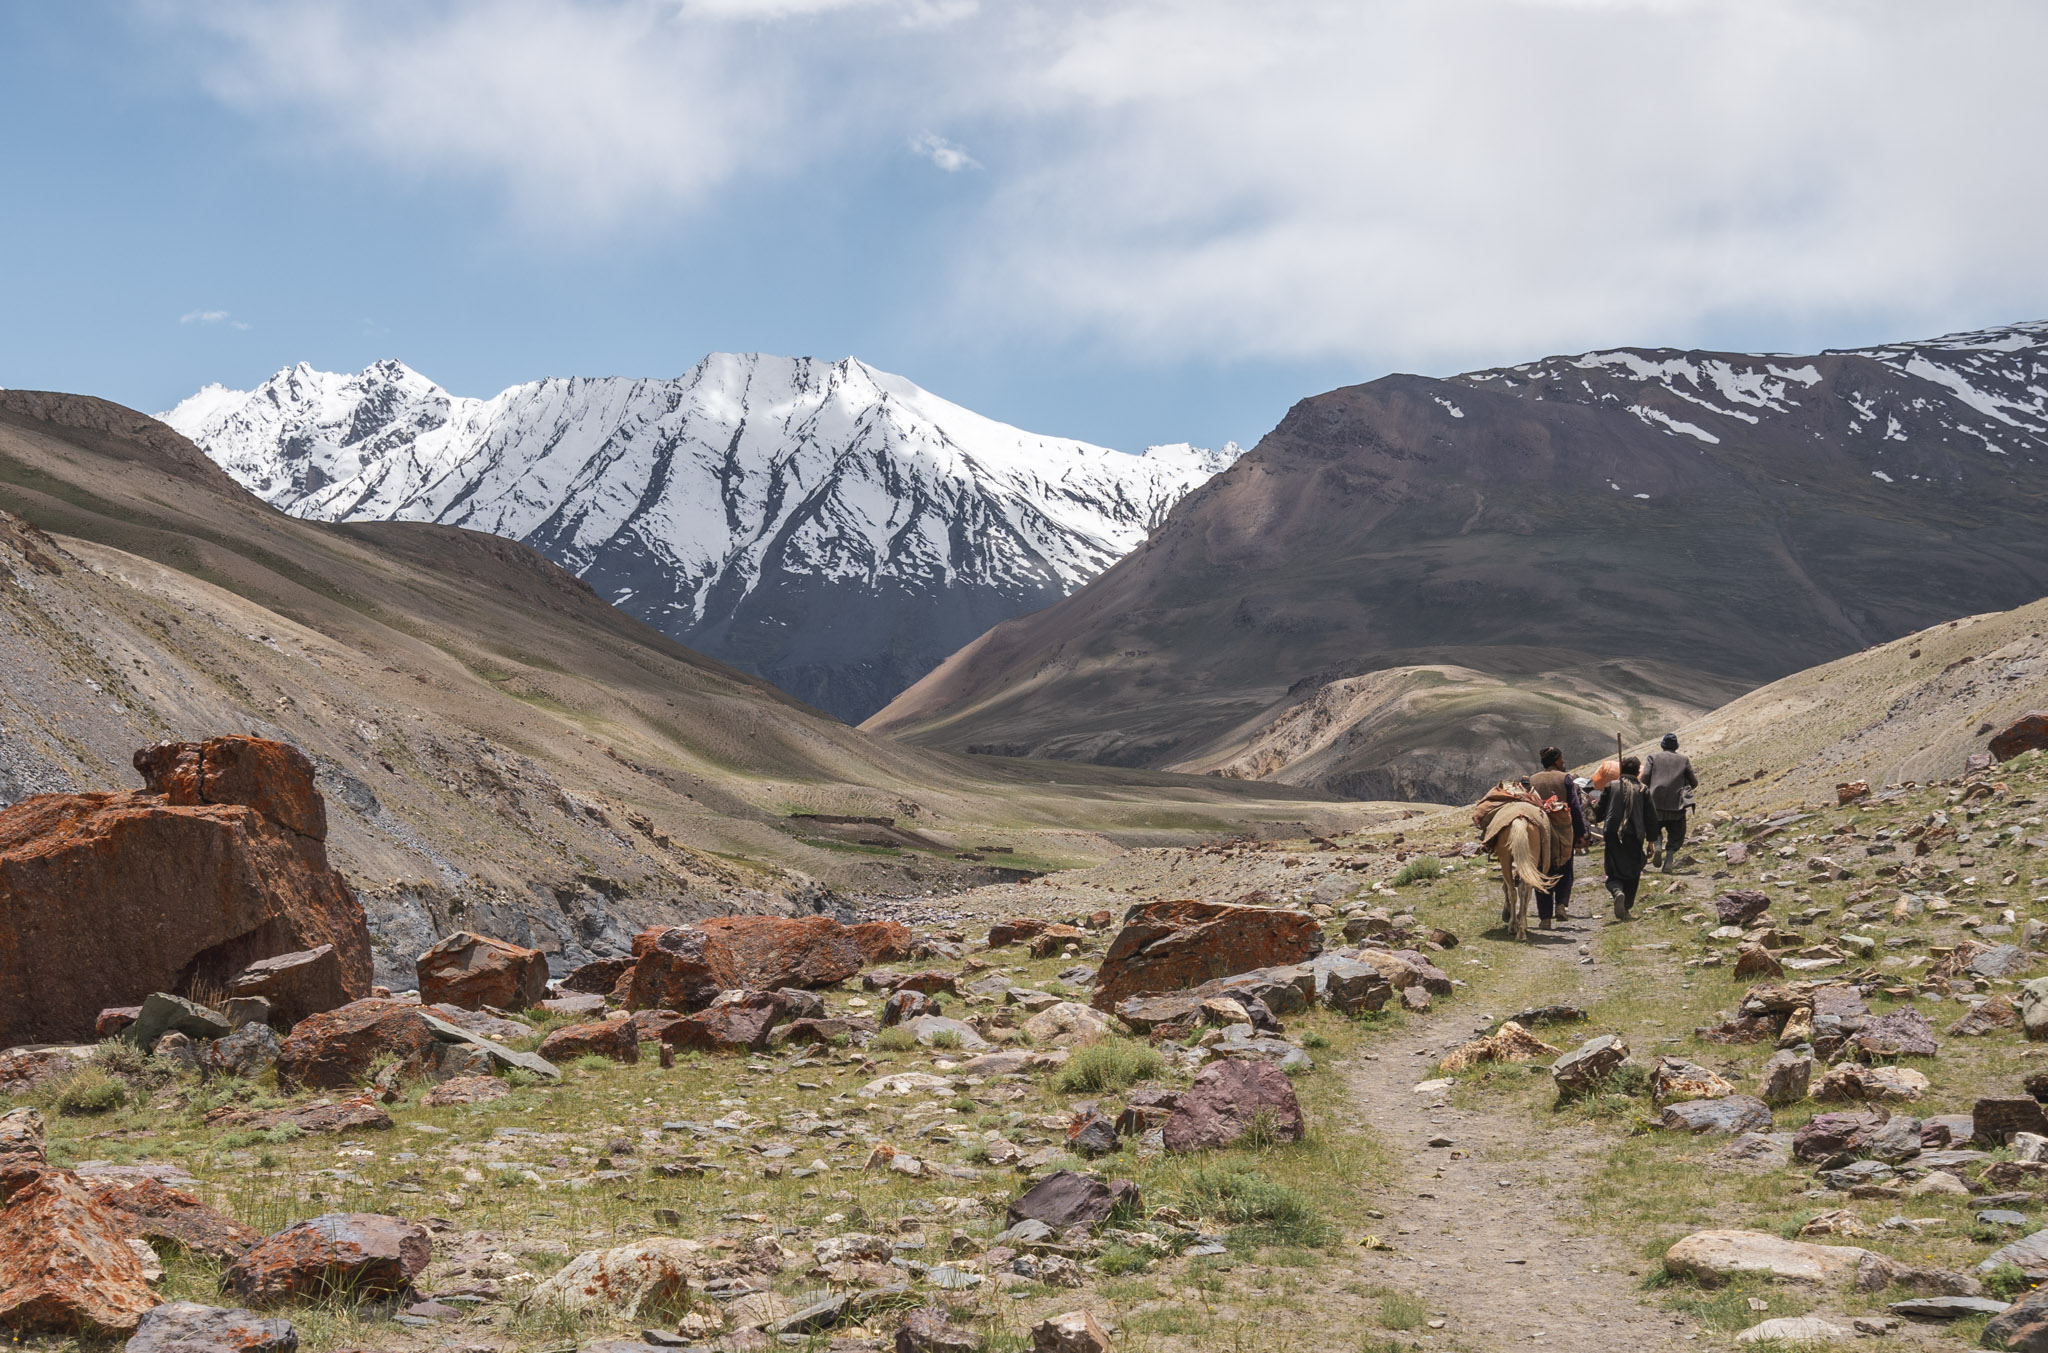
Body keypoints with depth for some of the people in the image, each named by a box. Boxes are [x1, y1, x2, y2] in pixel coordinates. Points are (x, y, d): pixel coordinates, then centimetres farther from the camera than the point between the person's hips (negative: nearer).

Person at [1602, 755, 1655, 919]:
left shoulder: (1611, 786, 2)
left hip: (1613, 836, 0)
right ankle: (1626, 908, 14)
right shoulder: (1643, 790, 2)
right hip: (1635, 837, 0)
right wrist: (1650, 839, 12)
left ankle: (1617, 892, -28)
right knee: (1632, 875, 14)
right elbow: (1651, 818, 3)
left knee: (1614, 874, 3)